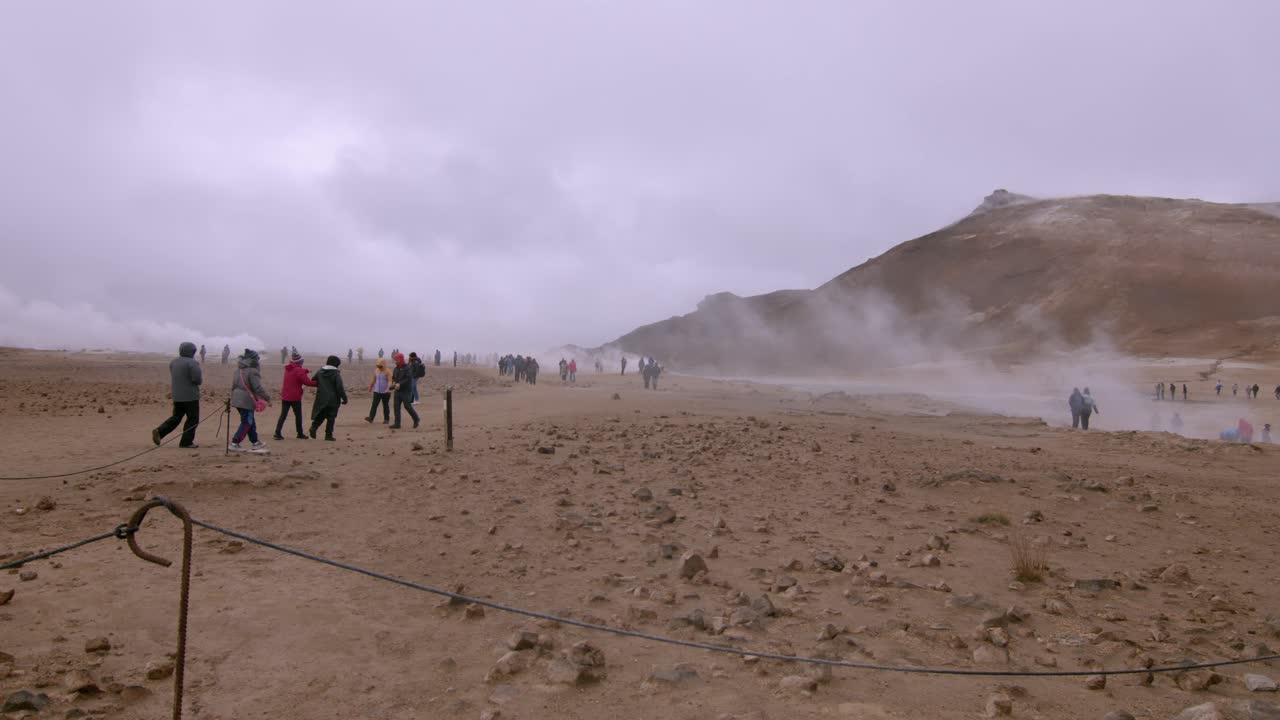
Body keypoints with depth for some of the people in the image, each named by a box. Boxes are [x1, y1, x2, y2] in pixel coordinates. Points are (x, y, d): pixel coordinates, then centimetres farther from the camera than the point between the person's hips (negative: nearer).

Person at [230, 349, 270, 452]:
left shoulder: (238, 372, 12)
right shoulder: (252, 372, -16)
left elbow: (233, 386, 20)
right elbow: (258, 388, -20)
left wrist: (233, 398, 29)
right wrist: (267, 398, -15)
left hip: (237, 400, 9)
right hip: (247, 401, -9)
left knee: (250, 422, 17)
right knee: (246, 423, -2)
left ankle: (255, 442, 25)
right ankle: (235, 443, -4)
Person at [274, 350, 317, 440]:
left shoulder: (288, 369, 9)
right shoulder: (299, 371, -14)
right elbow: (307, 382, -17)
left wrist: (304, 371, 1)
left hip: (284, 397, 6)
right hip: (295, 397, -6)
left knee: (283, 415, 5)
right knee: (298, 415, 7)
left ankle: (277, 434, -2)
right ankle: (300, 434, 15)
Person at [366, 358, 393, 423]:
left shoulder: (387, 371, -10)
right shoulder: (376, 370, 7)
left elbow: (390, 381, -18)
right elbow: (373, 380, 18)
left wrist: (388, 388, -32)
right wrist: (370, 387, 25)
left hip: (385, 392, -4)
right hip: (377, 391, 4)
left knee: (385, 406, 5)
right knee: (374, 405, -6)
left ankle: (386, 419, 14)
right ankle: (371, 418, -13)